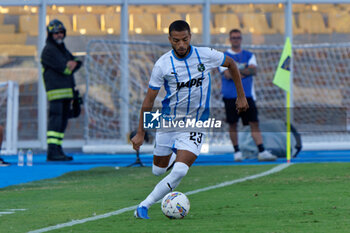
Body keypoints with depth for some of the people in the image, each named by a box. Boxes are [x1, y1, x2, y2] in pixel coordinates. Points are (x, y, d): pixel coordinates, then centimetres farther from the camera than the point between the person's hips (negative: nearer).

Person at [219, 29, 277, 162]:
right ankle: (237, 151, 11)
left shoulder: (249, 55, 14)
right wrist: (244, 69, -3)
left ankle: (262, 152, -10)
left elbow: (254, 71, -3)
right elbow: (227, 75, -9)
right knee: (233, 124, -1)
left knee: (254, 123, -6)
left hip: (247, 95, 2)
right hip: (230, 96, -2)